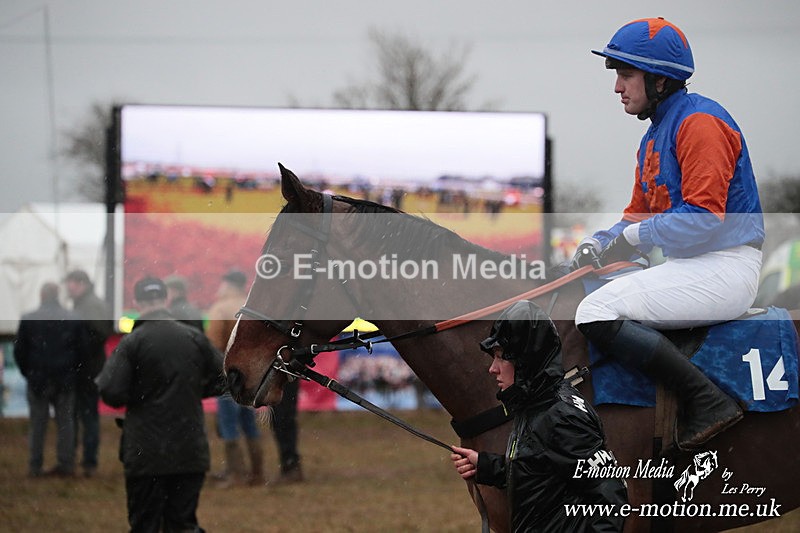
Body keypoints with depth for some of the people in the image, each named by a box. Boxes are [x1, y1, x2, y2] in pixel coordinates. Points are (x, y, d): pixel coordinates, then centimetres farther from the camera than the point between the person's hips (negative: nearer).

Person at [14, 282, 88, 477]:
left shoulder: (28, 319, -8)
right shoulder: (73, 319, -4)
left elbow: (19, 351, -3)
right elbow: (82, 349, 0)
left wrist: (28, 373, 10)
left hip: (38, 380, -1)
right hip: (65, 381, 1)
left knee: (38, 424, 6)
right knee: (65, 422, 8)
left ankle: (35, 466, 7)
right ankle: (66, 465, 7)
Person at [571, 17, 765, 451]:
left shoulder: (699, 121, -12)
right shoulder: (654, 137, 20)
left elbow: (705, 217, -21)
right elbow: (638, 217, 21)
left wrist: (635, 236, -12)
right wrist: (599, 244, 1)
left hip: (723, 267, -11)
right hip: (687, 267, 11)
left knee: (598, 313, -22)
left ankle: (708, 402, -23)